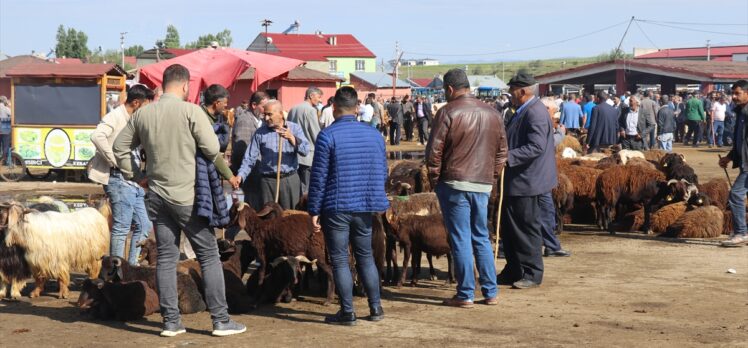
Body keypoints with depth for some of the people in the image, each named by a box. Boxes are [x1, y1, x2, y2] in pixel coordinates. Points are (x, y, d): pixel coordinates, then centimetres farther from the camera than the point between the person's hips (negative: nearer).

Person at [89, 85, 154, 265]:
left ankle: (133, 266, 17)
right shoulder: (115, 117, -10)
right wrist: (114, 161, -22)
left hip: (134, 181, 9)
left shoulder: (133, 120, 18)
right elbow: (97, 136, -28)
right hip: (119, 179, -9)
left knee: (143, 225, 10)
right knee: (121, 228, -6)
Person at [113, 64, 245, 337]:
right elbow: (212, 148, -14)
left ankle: (170, 321, 12)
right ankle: (221, 320, 4)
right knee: (209, 255, 3)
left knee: (166, 257, 11)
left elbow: (120, 147, 10)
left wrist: (134, 176, 16)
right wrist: (209, 164, 6)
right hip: (186, 195, -5)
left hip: (156, 195, 5)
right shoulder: (190, 111, -12)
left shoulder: (142, 114, 4)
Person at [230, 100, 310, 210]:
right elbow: (250, 158, 2)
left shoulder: (294, 128, 3)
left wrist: (291, 137, -24)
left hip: (290, 179, -1)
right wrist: (240, 176, -12)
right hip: (268, 181, 1)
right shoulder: (260, 132, 5)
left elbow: (305, 150, -9)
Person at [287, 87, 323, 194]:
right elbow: (316, 133, -11)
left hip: (293, 154, 8)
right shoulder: (311, 110, -11)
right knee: (305, 190, -6)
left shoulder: (293, 109, 11)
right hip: (307, 155, -8)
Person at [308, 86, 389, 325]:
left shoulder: (328, 135, -11)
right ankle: (375, 308, 19)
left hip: (336, 208, -5)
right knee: (365, 256, 17)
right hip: (365, 208, 5)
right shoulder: (374, 135, 4)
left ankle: (347, 312, 6)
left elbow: (318, 177, -11)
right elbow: (383, 173, 11)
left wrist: (314, 211, -5)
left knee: (340, 260, 4)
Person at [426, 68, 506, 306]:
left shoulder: (448, 112, -8)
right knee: (481, 238, 15)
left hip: (454, 183, -5)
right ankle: (491, 292, 15)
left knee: (460, 239, -1)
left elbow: (434, 151, -10)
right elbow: (501, 152, 13)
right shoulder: (493, 114, 10)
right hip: (483, 184, 5)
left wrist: (434, 179, 2)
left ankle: (465, 295, 2)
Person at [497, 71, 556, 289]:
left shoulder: (535, 113, -18)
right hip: (516, 181, 11)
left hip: (527, 182, -11)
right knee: (509, 228, 16)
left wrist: (507, 157, -28)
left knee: (528, 229, -2)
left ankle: (532, 274, 8)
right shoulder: (523, 112, 15)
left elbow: (536, 147, -27)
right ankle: (513, 271, 25)